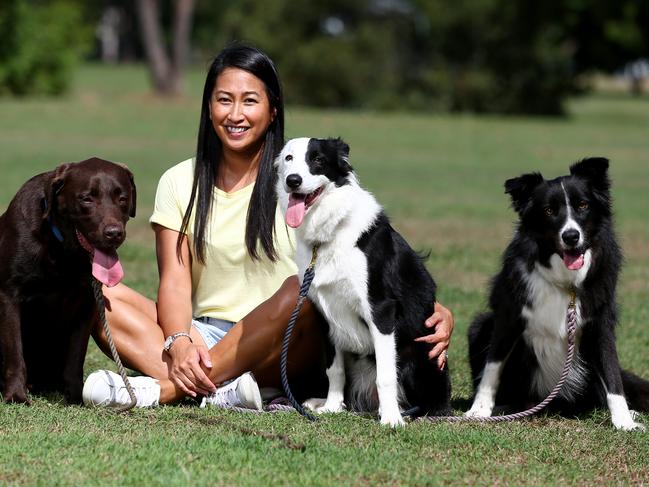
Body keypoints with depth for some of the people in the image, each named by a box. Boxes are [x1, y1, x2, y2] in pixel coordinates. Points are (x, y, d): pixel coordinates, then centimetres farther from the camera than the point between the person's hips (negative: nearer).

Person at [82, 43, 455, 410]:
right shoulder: (180, 183, 10)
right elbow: (174, 282, 1)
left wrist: (434, 309, -21)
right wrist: (179, 342, -21)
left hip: (280, 352, -2)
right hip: (203, 337, 3)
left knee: (300, 289, -35)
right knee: (100, 293, -19)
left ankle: (163, 389, -36)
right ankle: (223, 387, -38)